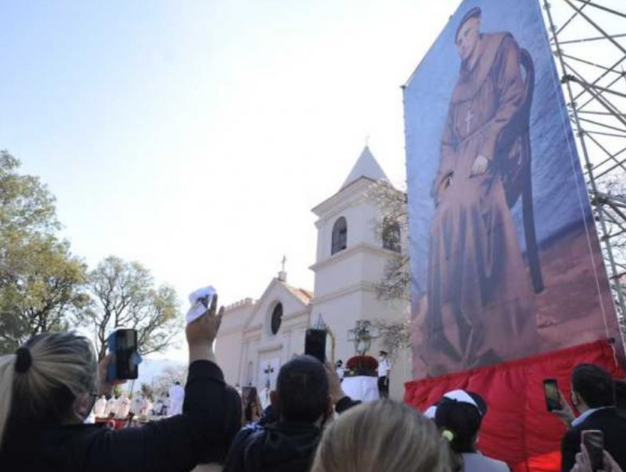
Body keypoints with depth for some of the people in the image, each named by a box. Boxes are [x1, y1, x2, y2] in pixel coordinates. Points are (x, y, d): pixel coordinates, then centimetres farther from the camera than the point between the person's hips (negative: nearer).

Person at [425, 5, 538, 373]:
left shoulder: (502, 47, 13)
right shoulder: (461, 85, 31)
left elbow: (514, 99, -3)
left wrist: (488, 150, -16)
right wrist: (447, 170, 4)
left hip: (493, 156, -6)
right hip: (464, 162, 6)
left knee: (473, 207, -30)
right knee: (447, 222, -14)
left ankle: (496, 330, -28)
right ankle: (457, 339, -13)